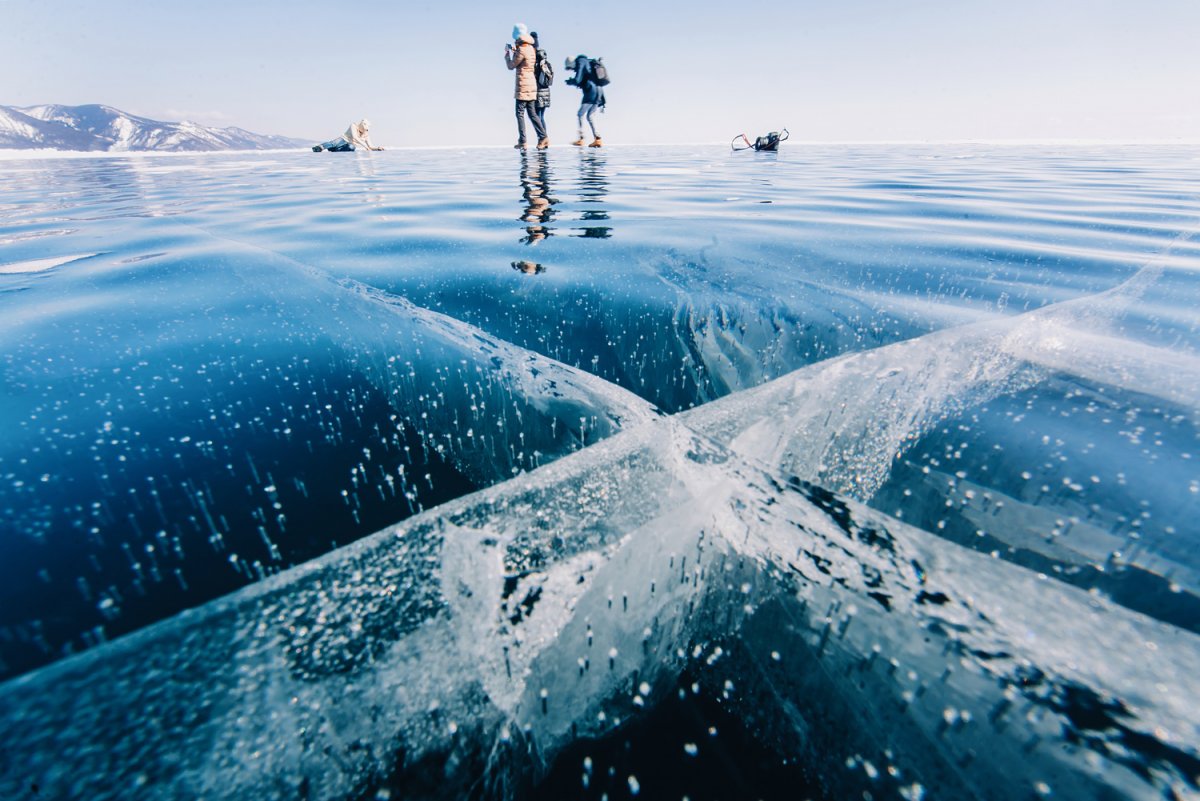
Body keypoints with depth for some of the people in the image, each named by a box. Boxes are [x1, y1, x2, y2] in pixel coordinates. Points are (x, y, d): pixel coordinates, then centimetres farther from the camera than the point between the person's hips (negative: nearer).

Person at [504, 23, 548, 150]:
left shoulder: (521, 50, -12)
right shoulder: (531, 49, 12)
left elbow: (511, 66, -4)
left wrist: (507, 53, 12)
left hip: (523, 86, -8)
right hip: (532, 85, 8)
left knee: (520, 113, -4)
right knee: (532, 113, 8)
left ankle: (522, 141, -7)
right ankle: (543, 137, 0)